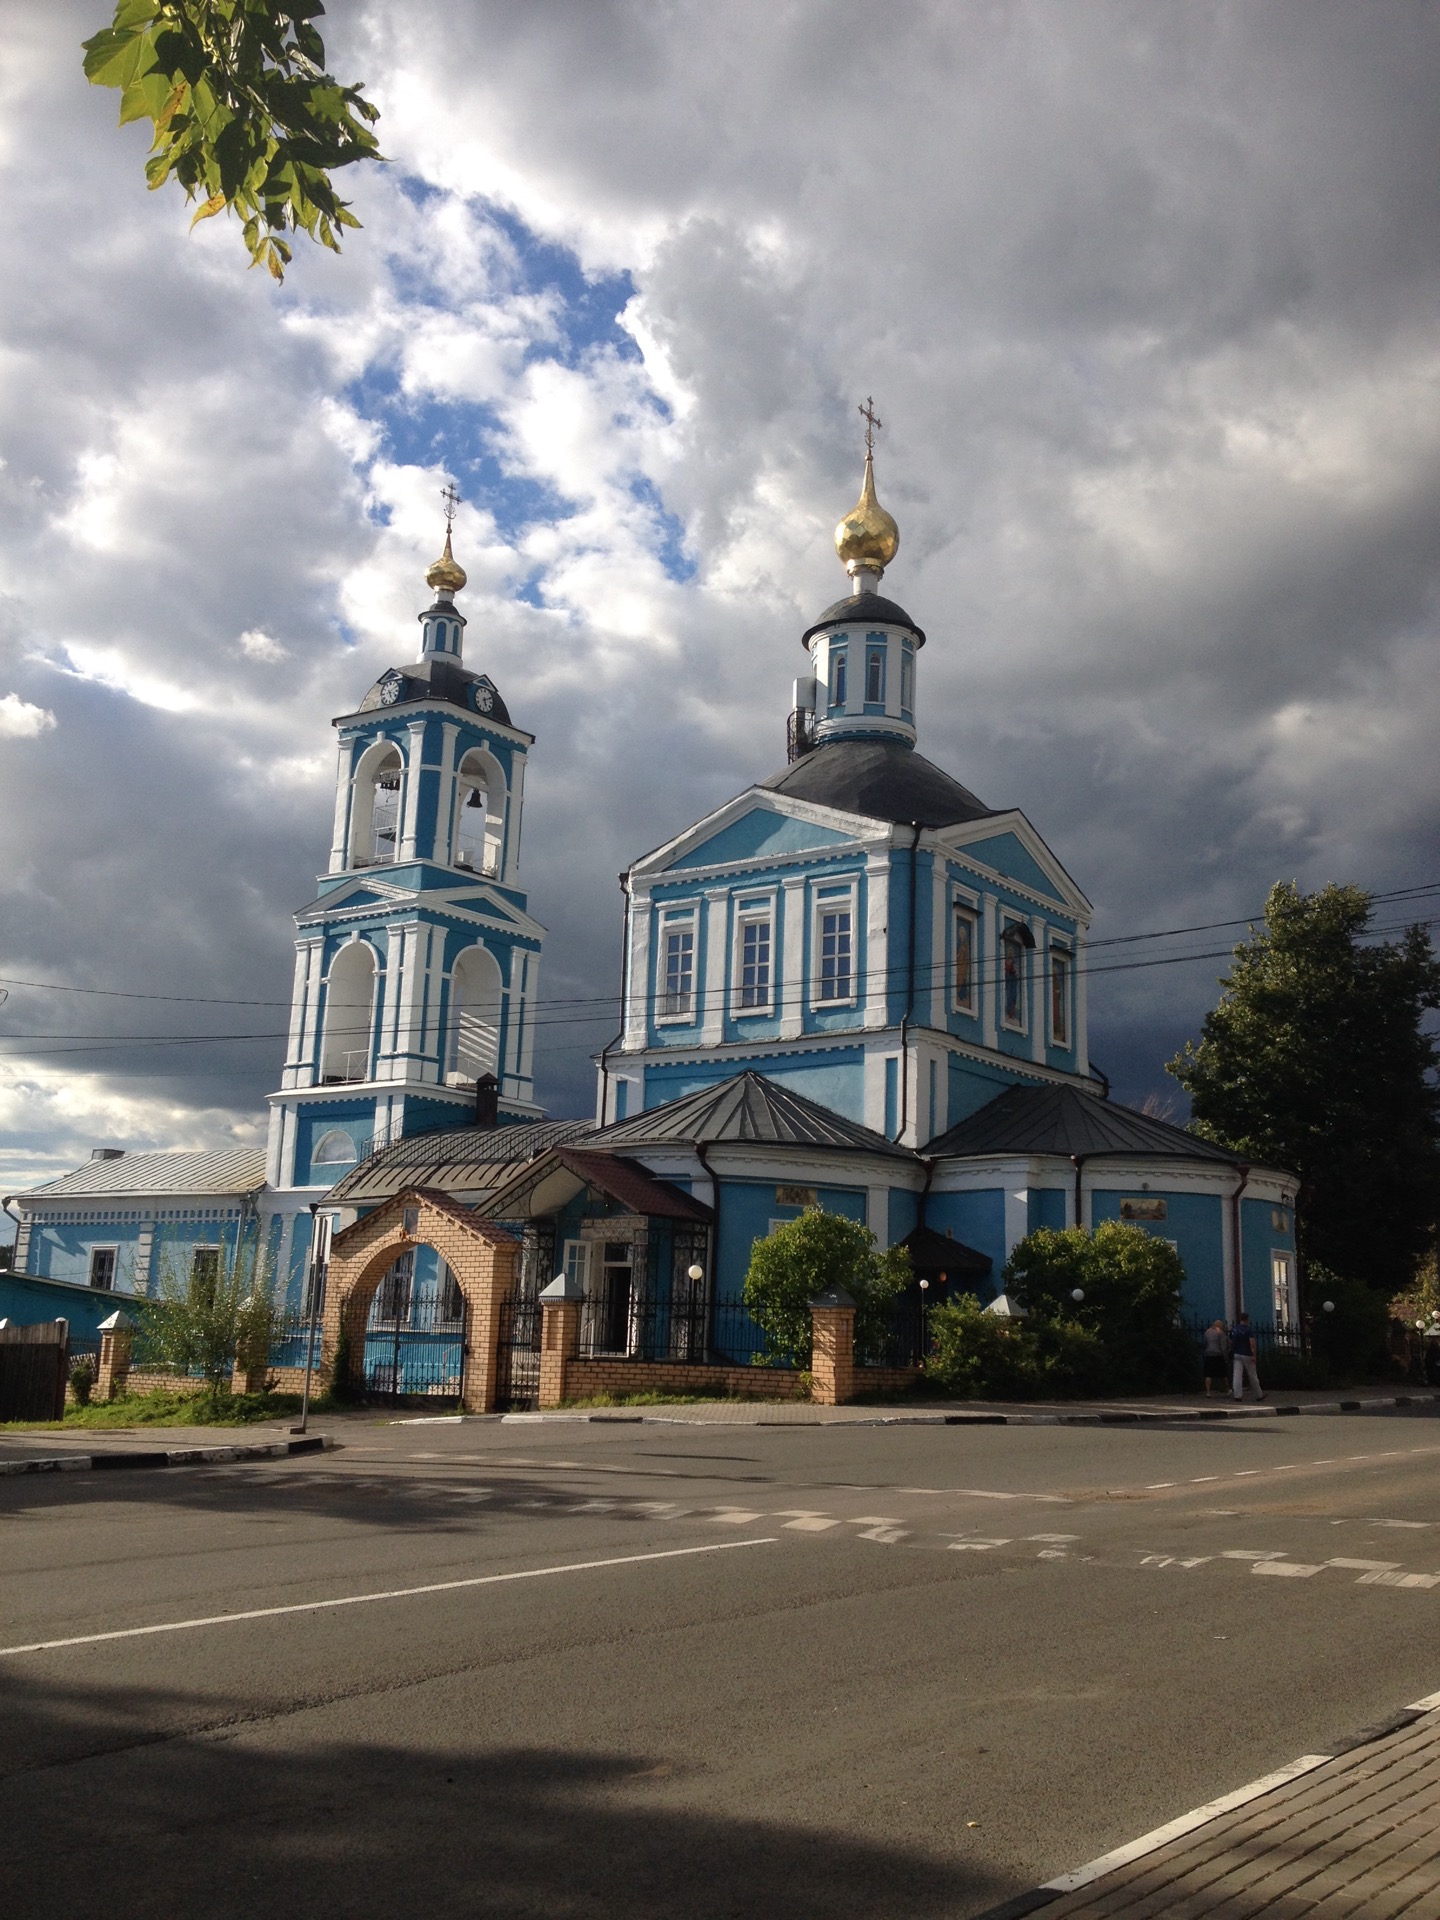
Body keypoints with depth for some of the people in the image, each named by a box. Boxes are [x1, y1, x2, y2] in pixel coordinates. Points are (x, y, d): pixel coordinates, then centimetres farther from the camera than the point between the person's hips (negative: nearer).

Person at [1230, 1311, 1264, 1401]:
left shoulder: (1233, 1329, 8)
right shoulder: (1249, 1329, -8)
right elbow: (1252, 1343, -17)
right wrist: (1254, 1355, -18)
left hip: (1236, 1354, 4)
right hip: (1247, 1355, -4)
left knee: (1237, 1375, -4)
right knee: (1252, 1376, 7)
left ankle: (1238, 1395, -12)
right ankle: (1259, 1395, 19)